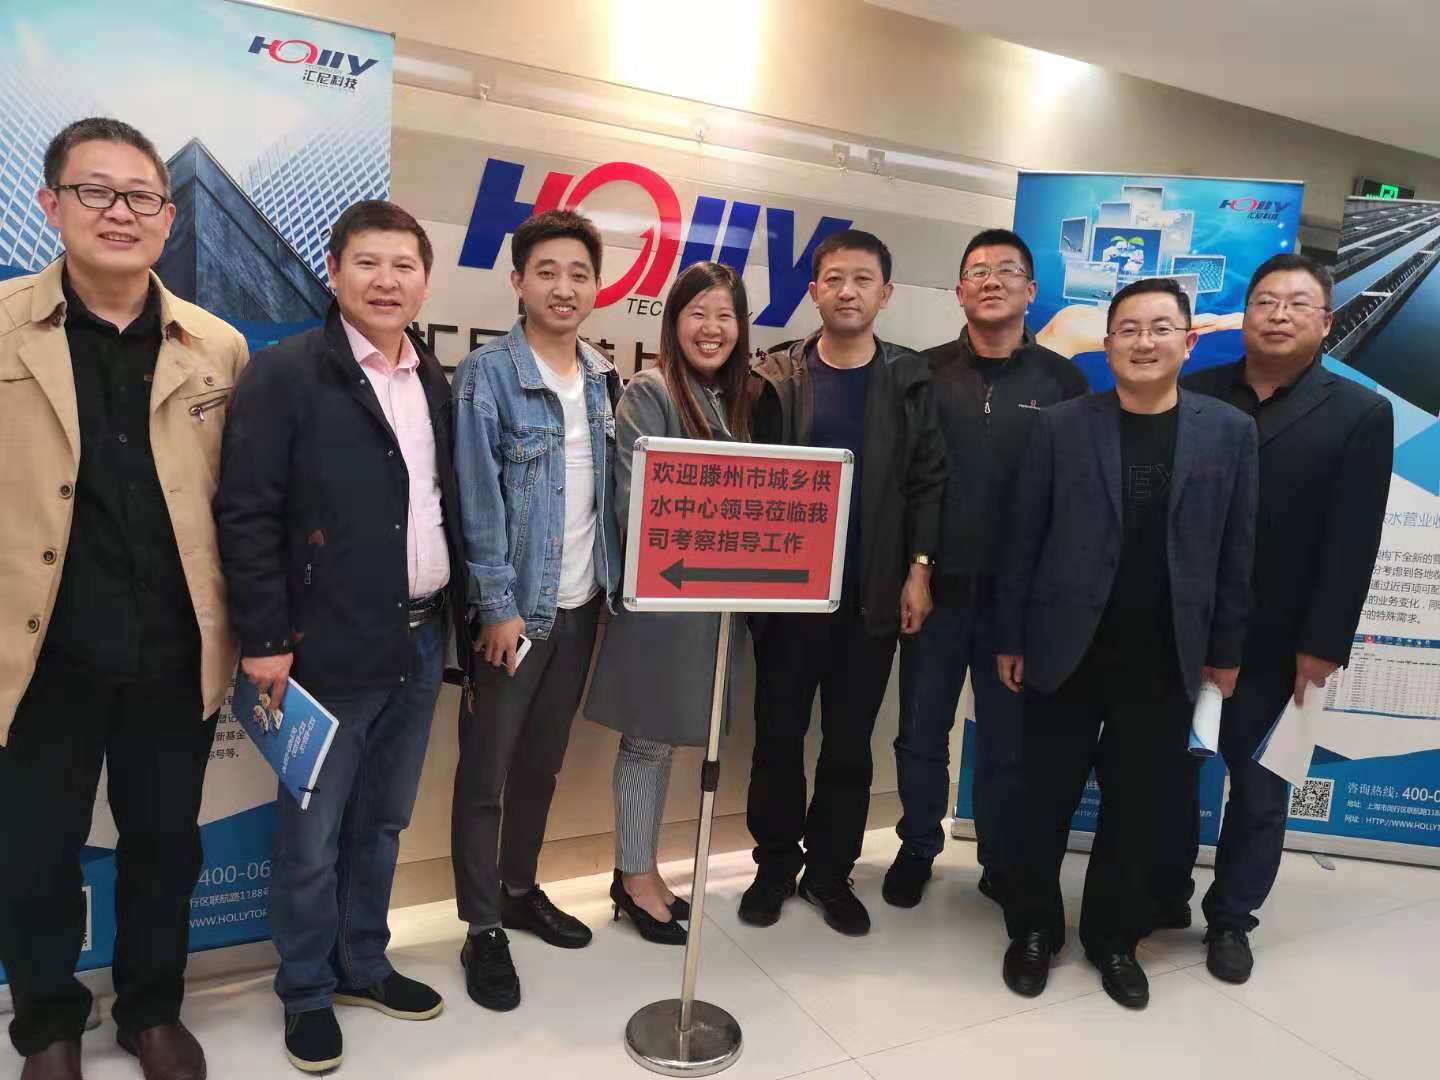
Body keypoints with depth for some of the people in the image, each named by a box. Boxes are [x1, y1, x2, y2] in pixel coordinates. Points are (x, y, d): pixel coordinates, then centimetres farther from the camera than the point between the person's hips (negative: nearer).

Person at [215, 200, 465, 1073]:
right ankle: (307, 991, 30)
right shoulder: (286, 373, -8)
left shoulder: (435, 382, 10)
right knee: (312, 835, 9)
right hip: (331, 645, -5)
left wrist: (461, 608, 9)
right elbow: (247, 512, -12)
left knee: (383, 822, 19)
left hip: (422, 640, 6)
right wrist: (264, 637, -14)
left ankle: (363, 962, 37)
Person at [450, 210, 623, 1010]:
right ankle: (484, 928, 22)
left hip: (582, 603, 6)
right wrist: (497, 605, -17)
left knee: (543, 760, 19)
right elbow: (478, 499, -14)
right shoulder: (488, 375, -11)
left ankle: (521, 891, 37)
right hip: (515, 606, -6)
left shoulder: (603, 378, 7)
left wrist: (612, 582, 6)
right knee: (486, 771, 7)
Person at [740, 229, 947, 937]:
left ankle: (830, 869, 27)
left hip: (873, 592, 1)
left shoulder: (910, 380, 4)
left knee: (850, 741, 10)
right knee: (779, 733, 9)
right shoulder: (775, 376, 2)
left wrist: (919, 570, -4)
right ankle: (775, 862, 27)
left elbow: (928, 481, 2)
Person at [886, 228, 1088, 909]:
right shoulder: (926, 373, 1)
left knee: (1009, 739, 12)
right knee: (921, 732, 12)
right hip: (937, 585, 1)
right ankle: (917, 849, 33)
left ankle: (1003, 862, 31)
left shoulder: (1062, 380, 1)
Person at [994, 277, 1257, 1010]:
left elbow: (1235, 551, 5)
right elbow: (1024, 539, -1)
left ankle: (1113, 937, 33)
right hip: (1066, 650, -1)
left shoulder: (1229, 431, 2)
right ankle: (1033, 929, 30)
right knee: (1046, 803, 10)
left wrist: (1224, 652, 6)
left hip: (1164, 660, 1)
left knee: (1135, 809, 13)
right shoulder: (1060, 427, -2)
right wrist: (1010, 639, -1)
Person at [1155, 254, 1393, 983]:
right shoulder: (1194, 394, 3)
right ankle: (1166, 895, 32)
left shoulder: (1360, 414, -2)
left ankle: (1231, 917, 30)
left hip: (1274, 645, -1)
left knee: (1259, 788, 11)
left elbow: (1352, 543, -7)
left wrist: (1322, 646, -11)